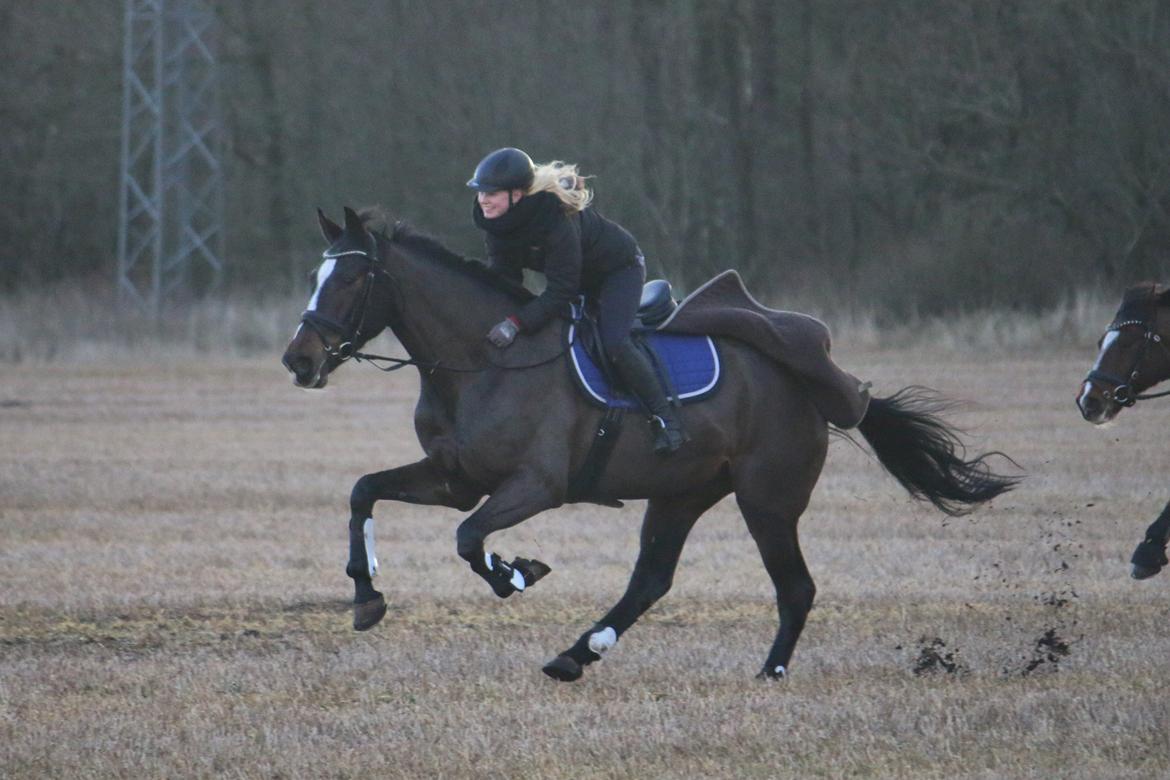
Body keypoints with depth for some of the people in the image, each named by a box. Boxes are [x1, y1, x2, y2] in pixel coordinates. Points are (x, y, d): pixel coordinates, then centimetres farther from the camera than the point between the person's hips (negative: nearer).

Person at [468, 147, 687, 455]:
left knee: (613, 343, -25)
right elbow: (503, 278, -9)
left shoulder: (556, 219, -41)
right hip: (579, 279, 9)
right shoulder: (495, 221, -17)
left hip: (619, 268, -9)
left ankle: (665, 418, -14)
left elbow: (561, 291, -38)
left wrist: (517, 323, -44)